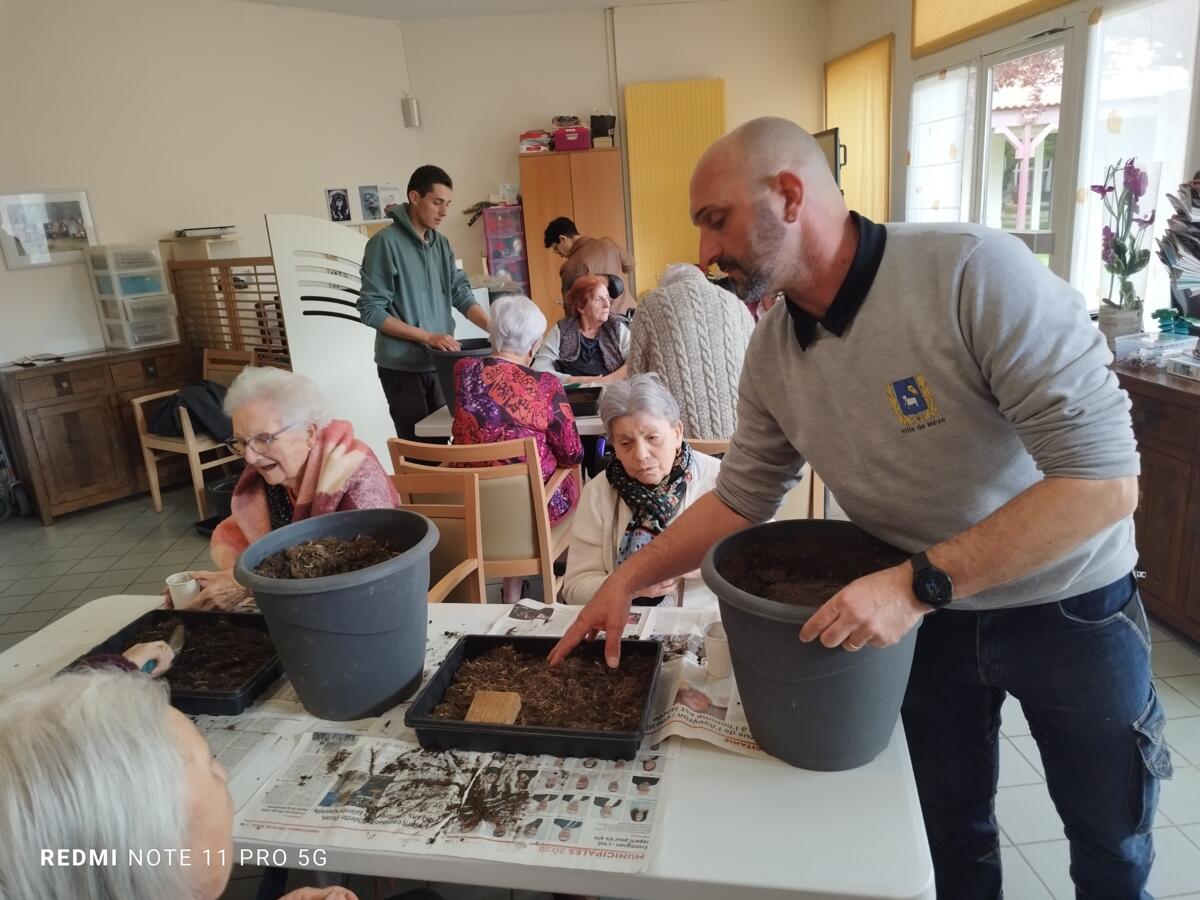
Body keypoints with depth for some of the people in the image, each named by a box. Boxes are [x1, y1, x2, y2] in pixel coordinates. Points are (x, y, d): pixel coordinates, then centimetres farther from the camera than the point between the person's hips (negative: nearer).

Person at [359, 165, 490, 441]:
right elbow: (371, 310, -14)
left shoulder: (441, 243, 8)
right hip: (403, 367, -6)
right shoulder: (385, 242, -11)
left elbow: (460, 293, 6)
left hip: (440, 363, 6)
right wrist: (427, 337, -19)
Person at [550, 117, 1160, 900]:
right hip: (928, 612, 4)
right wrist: (628, 580, -6)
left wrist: (918, 583, -34)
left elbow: (1105, 479, -29)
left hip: (1068, 607, -3)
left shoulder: (977, 273, -27)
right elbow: (742, 498, 1)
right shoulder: (772, 352, -9)